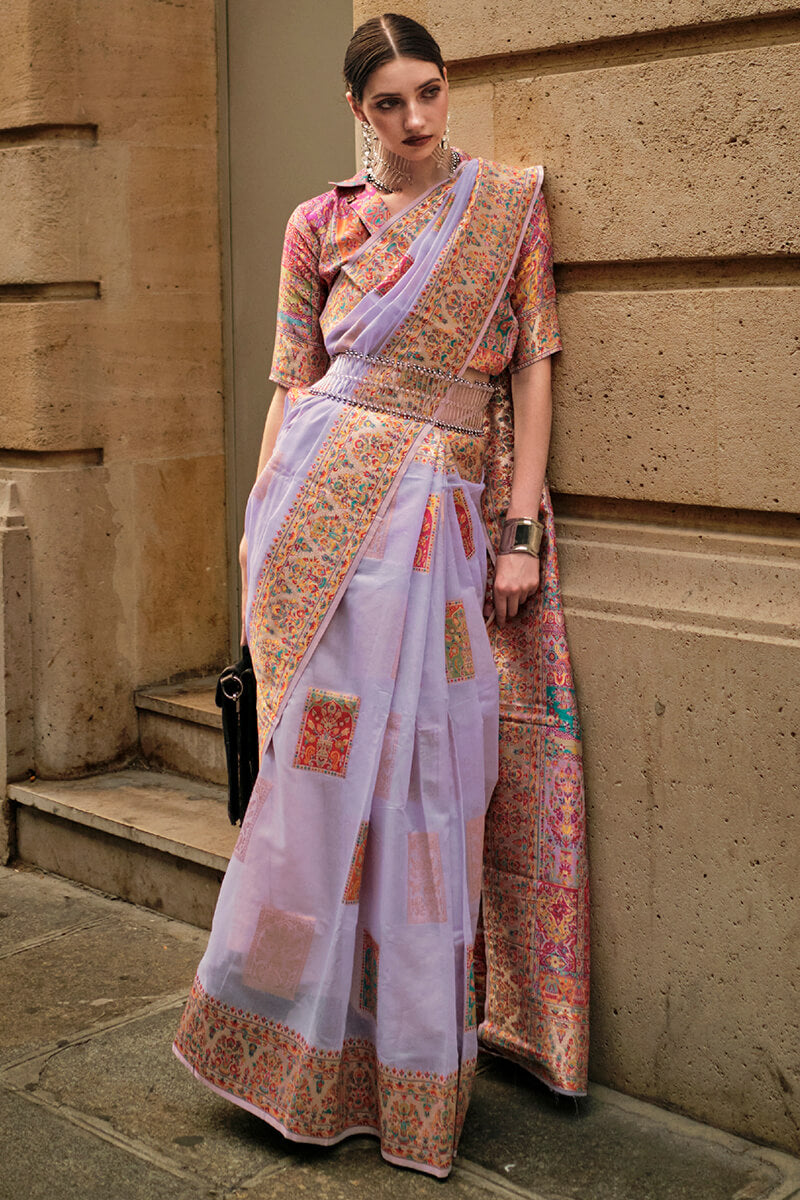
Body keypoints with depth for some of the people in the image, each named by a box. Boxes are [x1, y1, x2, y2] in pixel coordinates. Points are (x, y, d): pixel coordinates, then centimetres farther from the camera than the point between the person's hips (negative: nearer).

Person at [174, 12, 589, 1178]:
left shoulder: (509, 204, 9)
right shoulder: (321, 226, 9)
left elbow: (532, 370, 5)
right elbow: (293, 383, 10)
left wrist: (521, 533, -2)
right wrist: (264, 526, 4)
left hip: (446, 514, 1)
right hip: (329, 502, -1)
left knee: (429, 774, 3)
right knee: (332, 756, 0)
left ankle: (414, 1056, 20)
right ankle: (296, 1038, 17)